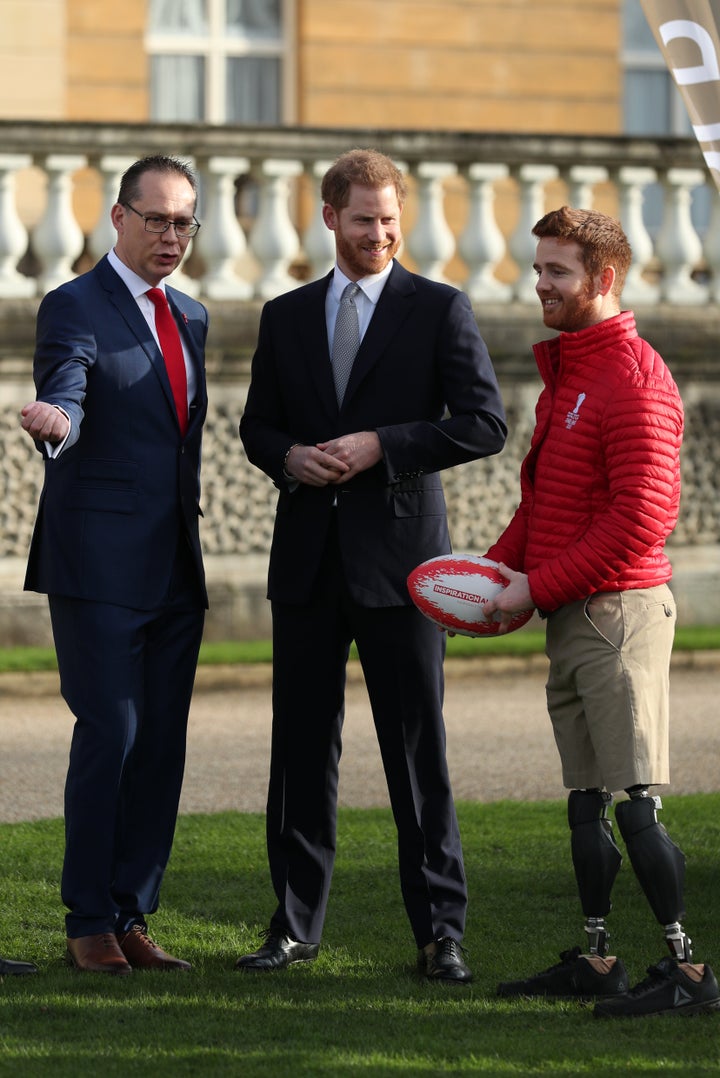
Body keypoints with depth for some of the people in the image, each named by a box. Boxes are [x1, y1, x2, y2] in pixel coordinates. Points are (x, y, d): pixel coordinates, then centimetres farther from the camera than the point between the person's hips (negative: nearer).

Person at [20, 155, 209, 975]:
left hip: (175, 569, 7)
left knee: (162, 745, 5)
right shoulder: (73, 308, -6)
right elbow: (65, 397, -23)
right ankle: (89, 924, -1)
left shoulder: (190, 317, 16)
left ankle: (133, 918, 12)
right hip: (99, 566, -7)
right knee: (109, 733, -9)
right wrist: (54, 424, -46)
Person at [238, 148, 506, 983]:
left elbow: (484, 423, -6)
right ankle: (295, 923, 15)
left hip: (399, 554, -3)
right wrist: (290, 458, -4)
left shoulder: (440, 310, 1)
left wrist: (380, 445, -14)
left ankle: (438, 929, 3)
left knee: (418, 748, -2)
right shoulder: (286, 317, 13)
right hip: (308, 556, 4)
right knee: (302, 743, 6)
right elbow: (256, 425, 18)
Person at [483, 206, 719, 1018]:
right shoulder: (564, 373, 18)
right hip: (571, 617, 10)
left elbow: (642, 518, -20)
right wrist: (496, 570, 9)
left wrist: (539, 587, -16)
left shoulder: (634, 380, -13)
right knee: (584, 800, 12)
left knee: (634, 803, -11)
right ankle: (595, 961, 18)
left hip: (618, 612, -10)